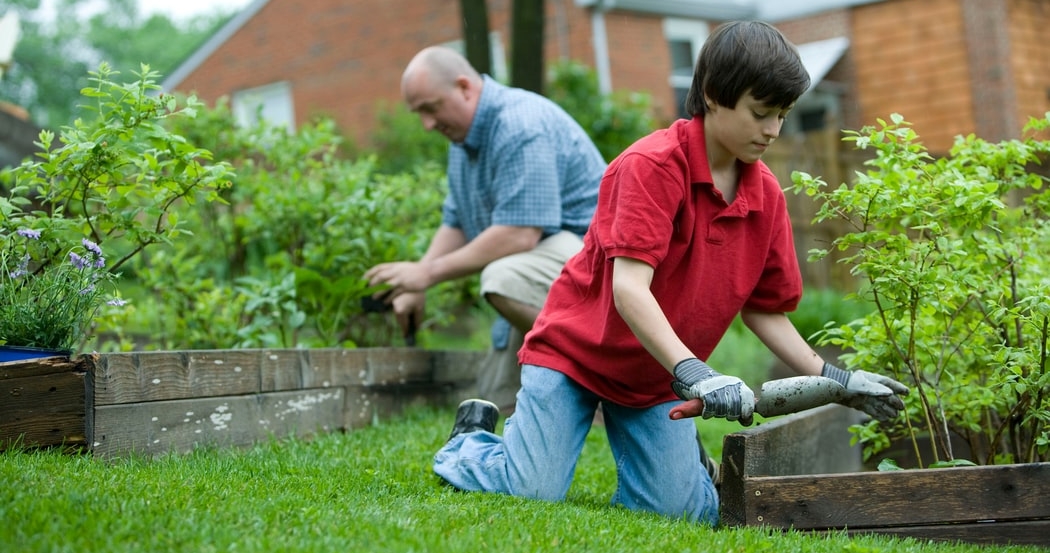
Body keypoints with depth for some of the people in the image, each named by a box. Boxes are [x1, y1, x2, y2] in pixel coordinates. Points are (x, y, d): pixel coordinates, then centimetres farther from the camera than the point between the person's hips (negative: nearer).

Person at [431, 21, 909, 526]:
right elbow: (628, 287, -31)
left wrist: (834, 380, -4)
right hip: (574, 349, -5)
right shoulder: (652, 164, -22)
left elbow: (765, 311, 5)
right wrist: (692, 373, -40)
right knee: (534, 493, -15)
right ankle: (471, 439, 17)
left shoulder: (766, 194, -2)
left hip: (658, 377, 5)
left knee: (683, 511, -9)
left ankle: (680, 447, 25)